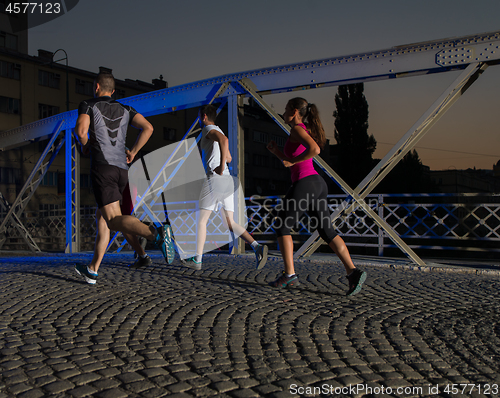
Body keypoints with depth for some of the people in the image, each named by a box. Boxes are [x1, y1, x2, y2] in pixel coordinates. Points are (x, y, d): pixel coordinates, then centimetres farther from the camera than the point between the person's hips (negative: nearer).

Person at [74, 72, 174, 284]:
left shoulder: (88, 105, 9)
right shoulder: (125, 109, 19)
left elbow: (81, 131, -10)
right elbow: (148, 127, 2)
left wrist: (85, 145, 13)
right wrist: (133, 152, 11)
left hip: (102, 167, -6)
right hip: (122, 170, 6)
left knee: (114, 221, -15)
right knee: (101, 217, 17)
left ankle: (157, 234, -41)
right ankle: (92, 271, 21)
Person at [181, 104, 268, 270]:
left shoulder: (209, 129, -2)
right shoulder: (217, 132, 26)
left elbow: (224, 139, -26)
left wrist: (221, 167, -24)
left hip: (214, 178, -8)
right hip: (228, 181, 8)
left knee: (201, 220, 3)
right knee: (229, 222, 5)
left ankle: (197, 260, 9)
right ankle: (257, 246, -14)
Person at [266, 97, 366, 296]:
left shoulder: (297, 129, -5)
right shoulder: (305, 132, 23)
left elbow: (315, 149, -24)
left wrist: (293, 161, -12)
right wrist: (276, 152, 20)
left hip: (304, 184, -9)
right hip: (318, 184, 9)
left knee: (282, 226, 6)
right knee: (327, 232, 5)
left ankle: (289, 275, 5)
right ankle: (352, 271, -9)